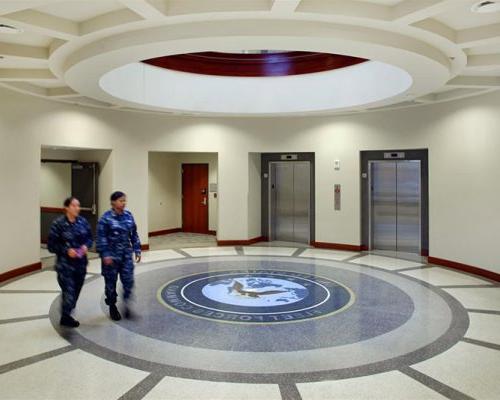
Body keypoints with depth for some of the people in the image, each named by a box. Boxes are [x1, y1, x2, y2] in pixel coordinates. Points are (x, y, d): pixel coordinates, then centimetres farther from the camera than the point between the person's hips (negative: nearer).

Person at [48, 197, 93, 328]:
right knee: (68, 291, -4)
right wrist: (66, 250, -19)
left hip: (81, 263, 5)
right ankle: (65, 317, 17)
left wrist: (86, 246, -9)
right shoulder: (58, 224, -11)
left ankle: (69, 310, 36)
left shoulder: (83, 221, 1)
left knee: (76, 289, 12)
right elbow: (51, 245, -8)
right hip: (65, 265, -4)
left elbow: (89, 238, 12)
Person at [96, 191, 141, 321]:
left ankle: (127, 303, 18)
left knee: (128, 280, 0)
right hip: (111, 255, -3)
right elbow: (101, 237, -12)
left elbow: (134, 234, 9)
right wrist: (105, 254, -16)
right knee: (111, 282, 9)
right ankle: (112, 307, 26)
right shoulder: (106, 217, -11)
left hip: (126, 254, 4)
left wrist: (137, 250, 7)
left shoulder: (128, 215, 3)